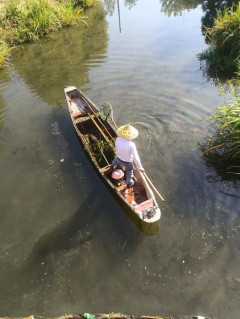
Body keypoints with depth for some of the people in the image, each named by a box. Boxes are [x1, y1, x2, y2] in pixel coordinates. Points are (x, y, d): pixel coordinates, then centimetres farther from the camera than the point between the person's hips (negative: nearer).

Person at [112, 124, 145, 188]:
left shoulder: (118, 139, -25)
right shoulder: (131, 145, -39)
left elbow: (116, 148, -4)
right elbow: (136, 158, -34)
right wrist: (140, 167, -21)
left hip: (119, 158, 5)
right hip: (127, 162, -4)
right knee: (129, 172, 27)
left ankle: (113, 165, 77)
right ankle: (129, 183, 54)